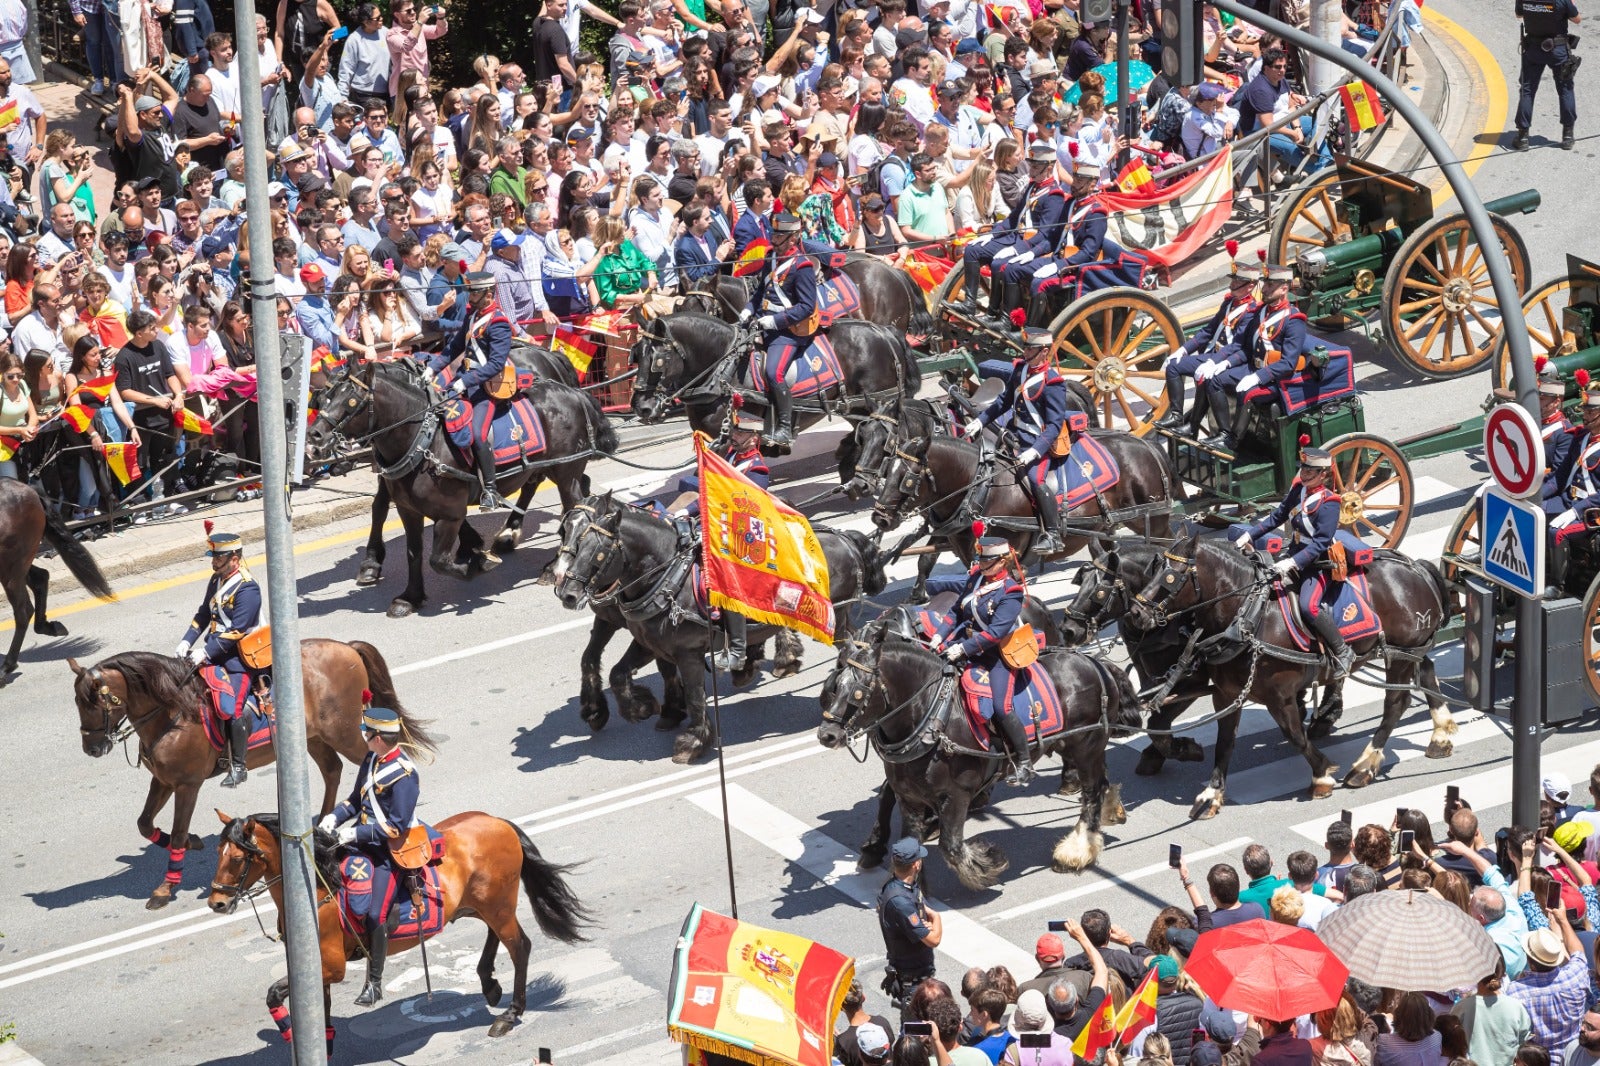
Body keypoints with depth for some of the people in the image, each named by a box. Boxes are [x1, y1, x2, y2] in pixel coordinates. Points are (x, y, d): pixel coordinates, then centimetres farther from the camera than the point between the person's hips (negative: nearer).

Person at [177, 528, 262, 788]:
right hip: (216, 653, 9)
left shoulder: (247, 588, -17)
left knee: (230, 708, -17)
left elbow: (236, 631, -22)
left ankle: (237, 767, -10)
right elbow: (204, 615, 17)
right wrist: (188, 641, 2)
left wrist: (206, 652, -25)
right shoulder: (217, 580, 10)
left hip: (240, 656, -9)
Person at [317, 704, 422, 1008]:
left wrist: (356, 833, -22)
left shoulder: (403, 774, -20)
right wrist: (335, 817, -1)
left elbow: (397, 827, -21)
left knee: (376, 915, -14)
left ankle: (374, 983, -1)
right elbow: (357, 800, 18)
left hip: (390, 849, -9)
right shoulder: (371, 760, 6)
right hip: (364, 837, 9)